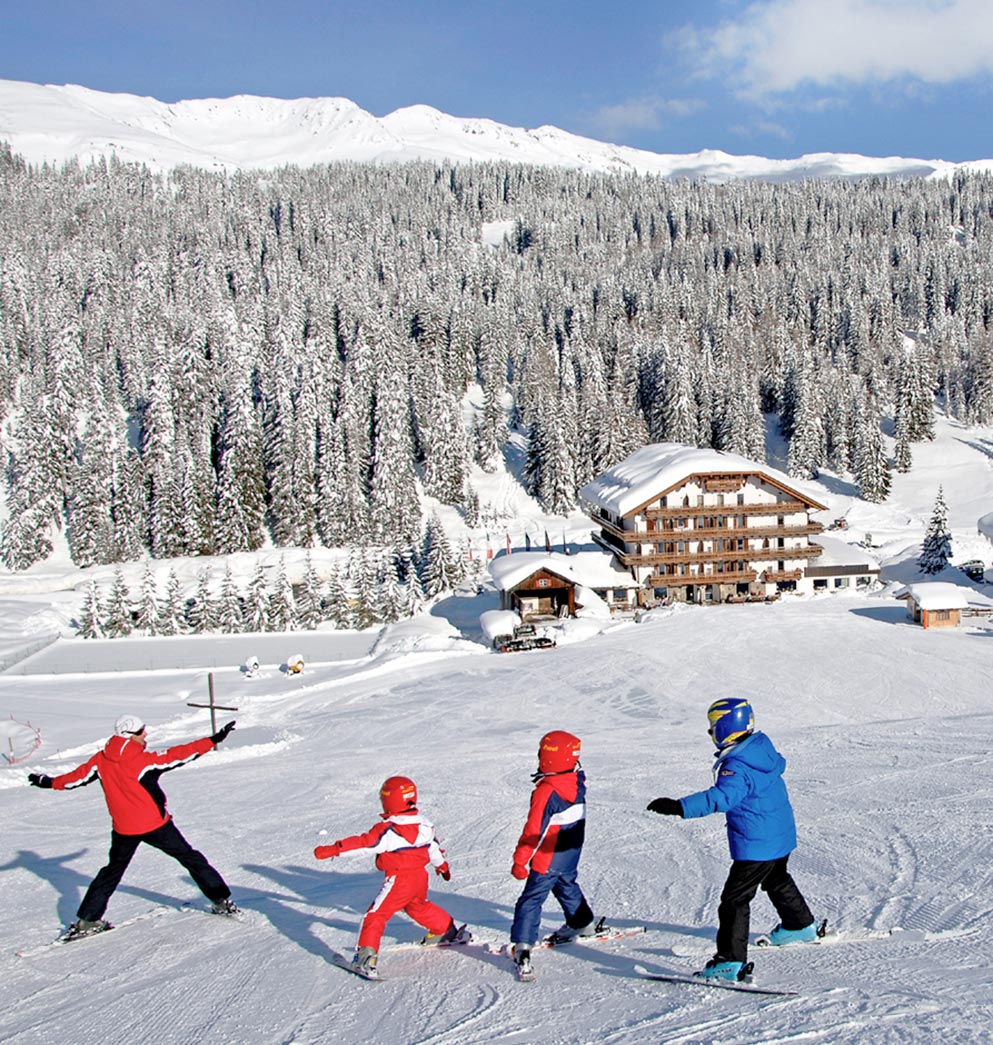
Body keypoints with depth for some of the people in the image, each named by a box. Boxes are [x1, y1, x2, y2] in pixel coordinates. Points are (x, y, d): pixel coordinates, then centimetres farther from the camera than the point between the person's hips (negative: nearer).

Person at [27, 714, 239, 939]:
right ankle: (222, 900, 8)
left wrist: (50, 782, 25)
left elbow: (78, 777, 6)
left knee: (112, 871, 22)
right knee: (191, 858, 7)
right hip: (155, 825, -4)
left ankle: (87, 920, 19)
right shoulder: (144, 760, -16)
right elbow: (177, 756, -18)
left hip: (123, 829, 4)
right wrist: (213, 741, -15)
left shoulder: (101, 760, -3)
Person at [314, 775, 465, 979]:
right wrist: (441, 864, 37)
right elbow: (434, 847, 19)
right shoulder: (423, 825, 4)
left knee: (376, 914, -1)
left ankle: (366, 956, -11)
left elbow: (363, 843, -24)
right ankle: (447, 931, 44)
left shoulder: (387, 830, -18)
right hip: (420, 878, 7)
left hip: (399, 881, -7)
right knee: (419, 906, 32)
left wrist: (332, 850, -24)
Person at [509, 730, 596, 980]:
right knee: (567, 887, 31)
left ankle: (522, 947, -8)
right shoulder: (577, 782, -7)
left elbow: (534, 830, -23)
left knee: (531, 900, -1)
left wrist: (520, 860, -16)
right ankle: (583, 923, 47)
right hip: (571, 856, 6)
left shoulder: (545, 792, -26)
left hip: (548, 860, -6)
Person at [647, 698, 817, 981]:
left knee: (734, 899, -6)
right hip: (782, 837, 10)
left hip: (755, 846, -10)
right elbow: (779, 764, 23)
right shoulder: (764, 749, 0)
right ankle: (800, 925, 52)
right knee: (777, 880, 33)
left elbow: (722, 797, -42)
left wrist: (679, 807, -50)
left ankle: (731, 961, -7)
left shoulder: (737, 767, -27)